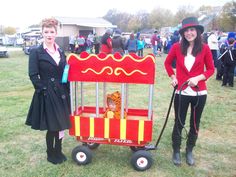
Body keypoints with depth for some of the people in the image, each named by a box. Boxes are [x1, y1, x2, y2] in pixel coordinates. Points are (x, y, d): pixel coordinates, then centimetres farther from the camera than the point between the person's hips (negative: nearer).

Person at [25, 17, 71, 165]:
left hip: (61, 93, 5)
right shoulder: (36, 52, -6)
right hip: (47, 95, -5)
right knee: (51, 126, 4)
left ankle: (58, 151, 31)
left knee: (61, 125, 13)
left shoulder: (60, 51, 10)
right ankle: (51, 154, 25)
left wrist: (67, 90, 4)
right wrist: (43, 90, -14)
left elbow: (65, 72, 12)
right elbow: (33, 75, -9)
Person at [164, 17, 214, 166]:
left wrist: (198, 78, -15)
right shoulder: (177, 47, -3)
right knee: (179, 123, 9)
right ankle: (176, 151, 28)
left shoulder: (204, 48, -5)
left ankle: (189, 151, 34)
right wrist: (173, 77, 0)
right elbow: (167, 63, 12)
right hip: (182, 92, 0)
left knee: (195, 124, 14)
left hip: (200, 93, 1)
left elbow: (211, 69, 2)